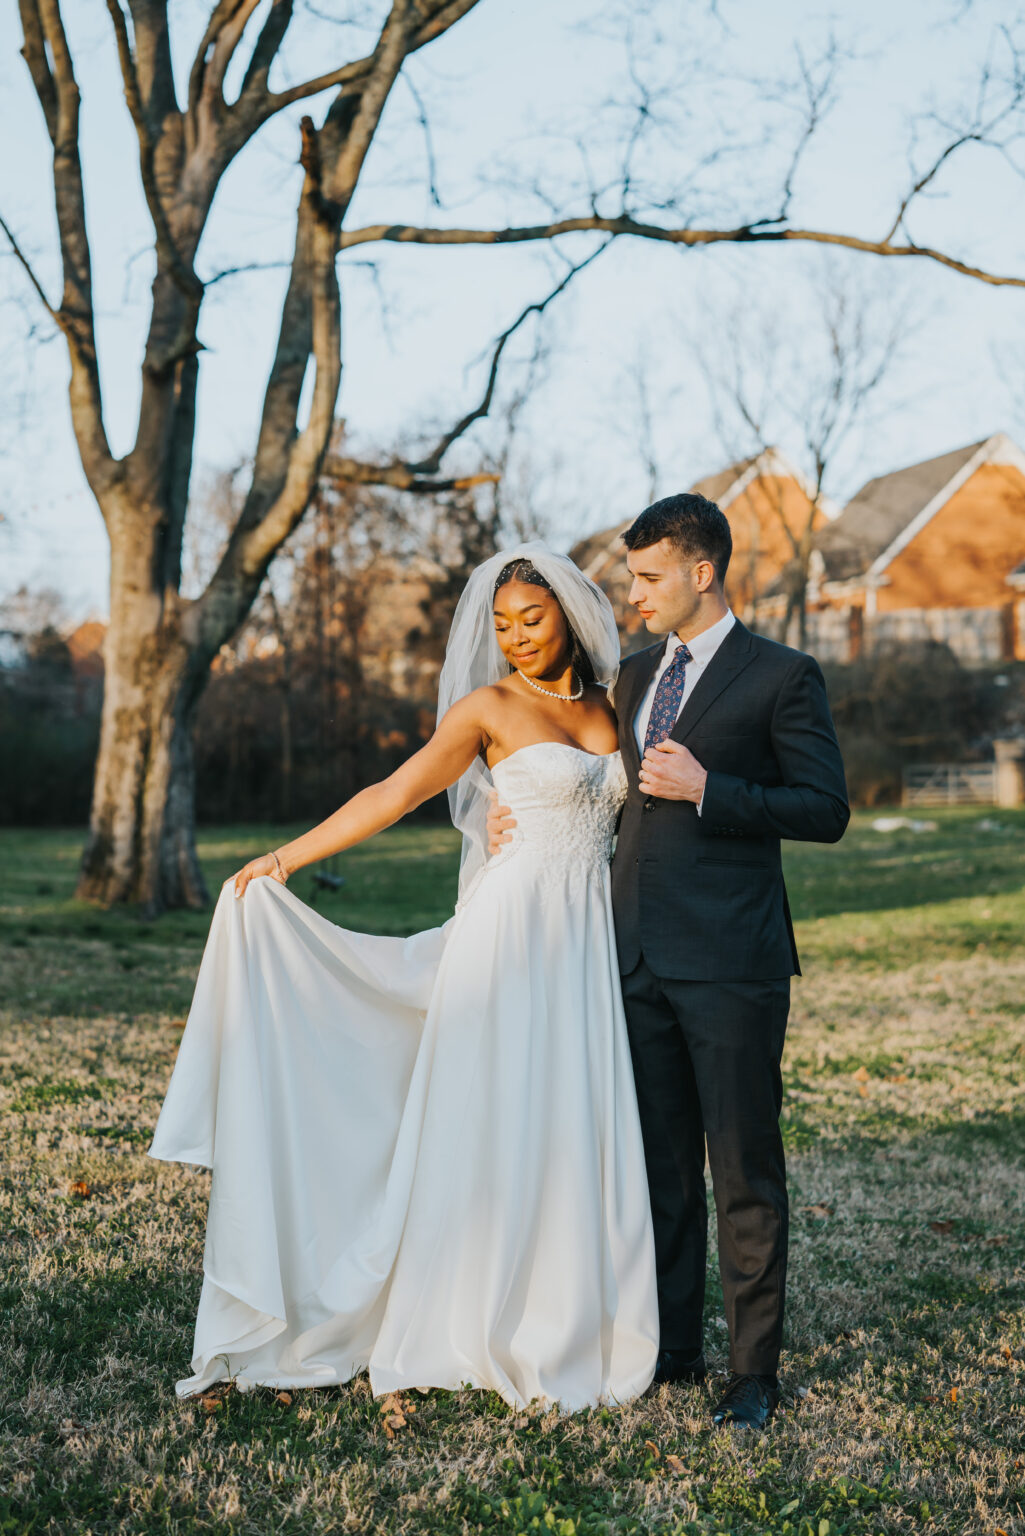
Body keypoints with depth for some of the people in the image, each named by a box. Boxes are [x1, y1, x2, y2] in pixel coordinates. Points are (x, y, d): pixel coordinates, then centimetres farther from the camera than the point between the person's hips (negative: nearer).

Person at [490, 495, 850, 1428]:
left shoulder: (781, 677, -4)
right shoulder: (635, 677, 16)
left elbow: (827, 810, -8)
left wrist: (708, 790, -17)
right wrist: (531, 820, 11)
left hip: (730, 961, -6)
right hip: (641, 956, 6)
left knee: (745, 1170, 1)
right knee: (661, 1161, 12)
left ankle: (755, 1369, 11)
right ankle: (672, 1345, 24)